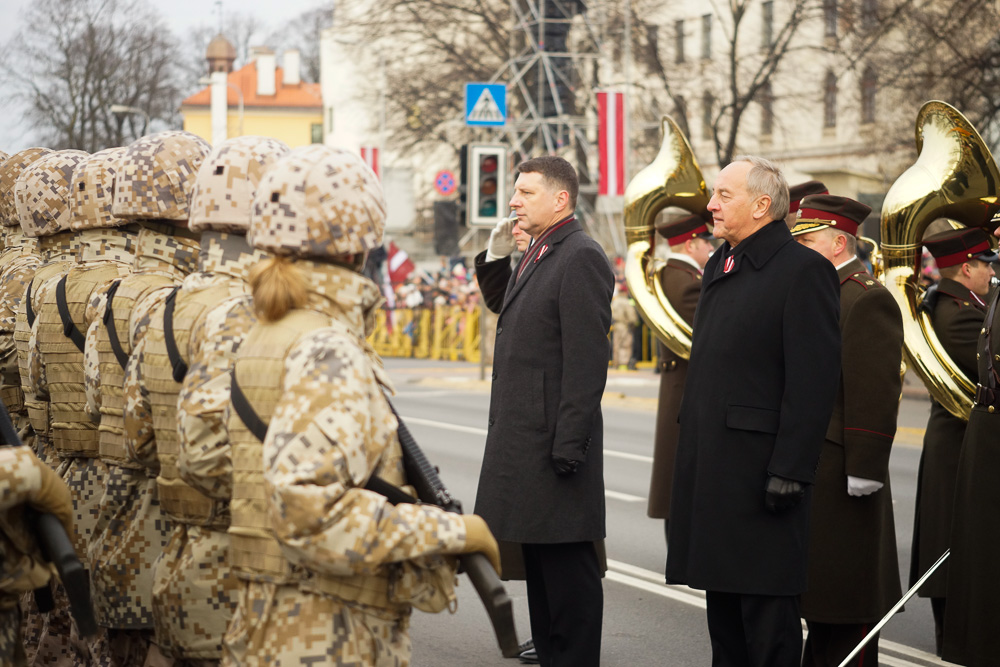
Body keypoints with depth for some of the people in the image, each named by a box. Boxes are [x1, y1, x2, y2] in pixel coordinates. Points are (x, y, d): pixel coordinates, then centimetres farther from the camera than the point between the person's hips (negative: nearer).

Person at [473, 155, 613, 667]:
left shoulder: (581, 259, -14)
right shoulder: (537, 256, 16)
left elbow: (587, 361, -19)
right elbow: (503, 307, 34)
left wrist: (568, 447, -22)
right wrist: (496, 256, 15)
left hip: (554, 444, -10)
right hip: (523, 442, 10)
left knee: (567, 566, -4)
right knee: (539, 563, 16)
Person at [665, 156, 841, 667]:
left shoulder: (803, 270, -11)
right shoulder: (719, 266, 16)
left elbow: (813, 380, -16)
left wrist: (790, 471, -20)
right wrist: (690, 444, 16)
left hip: (760, 467, -9)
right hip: (712, 465, 9)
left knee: (766, 610, -4)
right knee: (722, 600, 14)